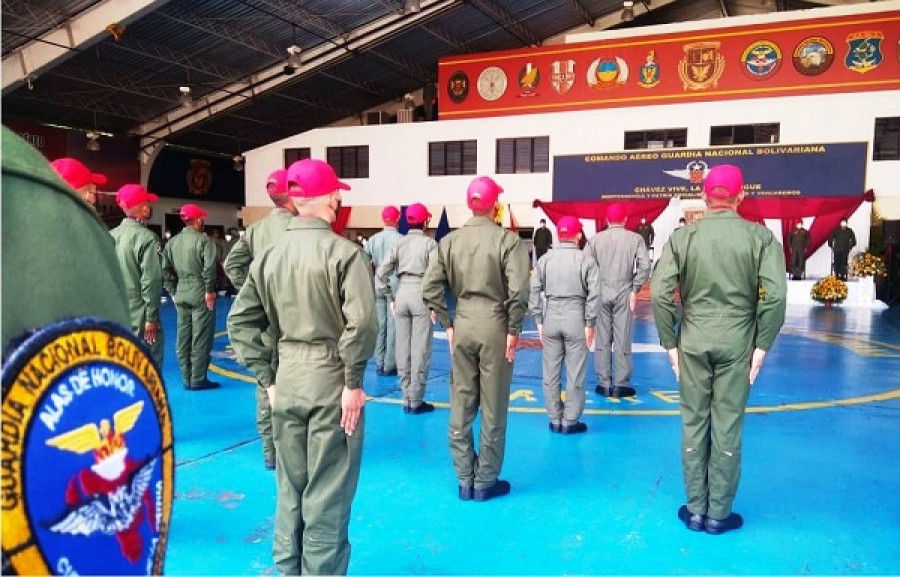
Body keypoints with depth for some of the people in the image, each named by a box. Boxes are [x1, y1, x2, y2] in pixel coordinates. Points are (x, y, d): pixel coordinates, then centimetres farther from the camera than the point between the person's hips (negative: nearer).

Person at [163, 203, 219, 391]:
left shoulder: (171, 242, 10)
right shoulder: (203, 240, -9)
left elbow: (166, 270, 10)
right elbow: (209, 267, -18)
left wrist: (173, 292, 14)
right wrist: (210, 290, -10)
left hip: (181, 296, 6)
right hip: (200, 295, -6)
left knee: (183, 338, 10)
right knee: (201, 338, 0)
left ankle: (187, 379, 17)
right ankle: (198, 379, 3)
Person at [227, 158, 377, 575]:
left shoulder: (270, 255, 5)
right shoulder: (344, 252, -11)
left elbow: (240, 321, 7)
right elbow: (361, 323, -21)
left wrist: (266, 377, 10)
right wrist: (354, 381, -11)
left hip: (287, 378, 6)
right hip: (331, 379, -5)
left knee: (290, 486, 21)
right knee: (328, 492, 7)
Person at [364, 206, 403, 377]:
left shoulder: (373, 239, 3)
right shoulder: (400, 239, -9)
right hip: (395, 285, -4)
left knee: (380, 325, 10)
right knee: (393, 327, 2)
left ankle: (380, 365, 16)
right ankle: (389, 366, 7)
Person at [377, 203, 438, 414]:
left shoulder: (399, 243, 7)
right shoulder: (429, 243, -4)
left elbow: (381, 275, 2)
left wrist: (390, 299, 10)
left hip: (401, 293, 5)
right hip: (421, 295, -4)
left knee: (403, 349, 9)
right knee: (420, 350, 2)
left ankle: (407, 399, 17)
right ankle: (416, 401, 7)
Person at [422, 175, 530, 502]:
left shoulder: (450, 241, 2)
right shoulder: (507, 240, -9)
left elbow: (430, 288, -2)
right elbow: (518, 292, -17)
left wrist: (447, 325, 6)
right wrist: (513, 330, -6)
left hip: (463, 325, 4)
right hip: (495, 326, -3)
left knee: (460, 407, 12)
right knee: (493, 409, 8)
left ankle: (465, 481, 22)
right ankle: (485, 482, 19)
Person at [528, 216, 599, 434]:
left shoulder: (545, 260, 4)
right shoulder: (586, 260, -3)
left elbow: (534, 292, 1)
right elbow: (593, 295, -9)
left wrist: (539, 321, 7)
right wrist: (590, 324, -2)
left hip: (551, 318, 3)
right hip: (576, 318, -2)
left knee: (550, 373, 11)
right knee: (575, 374, 6)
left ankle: (555, 420, 19)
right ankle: (570, 421, 12)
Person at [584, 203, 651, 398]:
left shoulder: (595, 239, 1)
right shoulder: (635, 238, 0)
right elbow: (644, 266, -10)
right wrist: (635, 289, -1)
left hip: (601, 293, 1)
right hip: (623, 293, -1)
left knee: (602, 339, 7)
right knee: (622, 340, 4)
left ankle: (604, 384, 12)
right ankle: (620, 385, 10)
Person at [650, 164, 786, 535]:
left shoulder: (682, 237, -2)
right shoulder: (760, 236, -3)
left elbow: (660, 293, -8)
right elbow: (776, 295, -11)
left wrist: (670, 343, 0)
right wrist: (762, 345, -1)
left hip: (693, 342, 1)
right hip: (737, 343, 0)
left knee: (693, 425, 10)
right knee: (727, 428, 8)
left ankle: (695, 509, 22)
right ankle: (719, 513, 21)